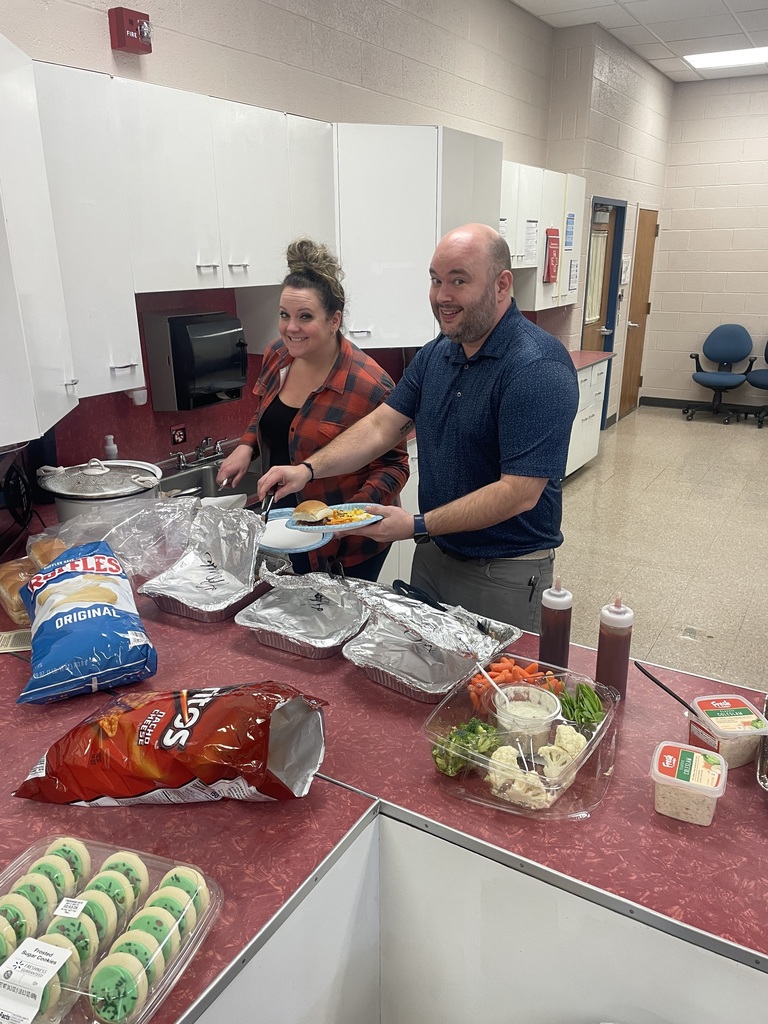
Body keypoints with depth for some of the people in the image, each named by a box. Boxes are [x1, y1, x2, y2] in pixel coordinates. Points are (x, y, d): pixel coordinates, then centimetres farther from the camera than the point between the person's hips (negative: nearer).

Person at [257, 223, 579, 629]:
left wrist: (418, 526, -26)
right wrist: (309, 469, -11)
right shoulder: (435, 354, 4)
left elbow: (520, 493, -26)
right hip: (432, 555, 7)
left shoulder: (538, 367, -23)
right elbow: (382, 424, 2)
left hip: (504, 573, -7)